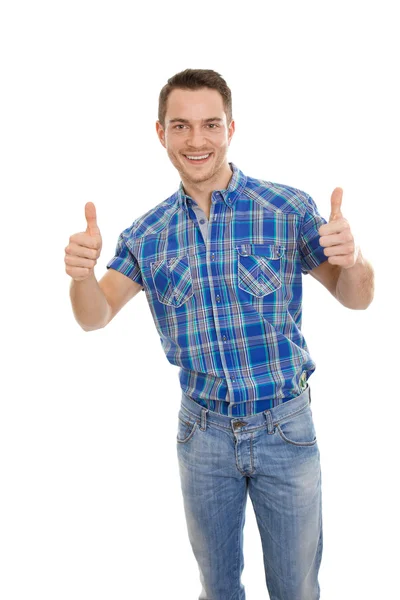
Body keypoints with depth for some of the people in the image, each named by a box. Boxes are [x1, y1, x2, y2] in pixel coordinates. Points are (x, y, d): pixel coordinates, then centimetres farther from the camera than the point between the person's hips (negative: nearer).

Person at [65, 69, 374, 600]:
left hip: (285, 427, -2)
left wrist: (352, 259, -28)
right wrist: (81, 273, -24)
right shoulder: (147, 235, -2)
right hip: (203, 431, 2)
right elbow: (95, 317, -2)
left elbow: (357, 300, -5)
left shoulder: (290, 209, -10)